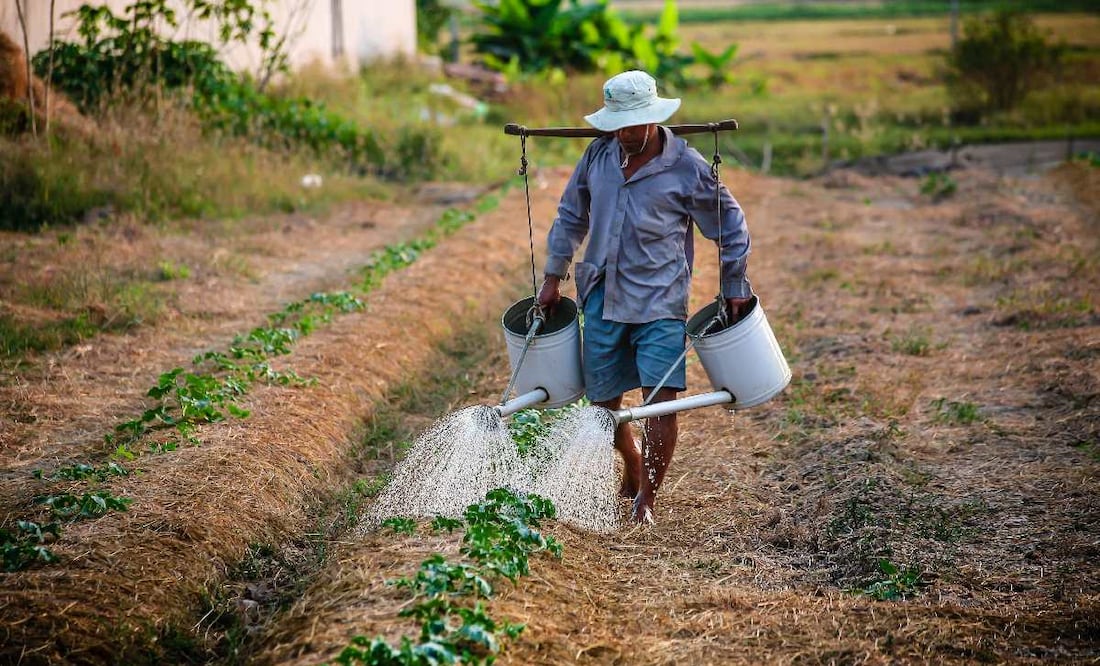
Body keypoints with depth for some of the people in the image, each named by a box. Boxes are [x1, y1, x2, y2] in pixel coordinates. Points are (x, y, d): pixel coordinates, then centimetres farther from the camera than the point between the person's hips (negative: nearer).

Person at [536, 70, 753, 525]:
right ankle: (633, 466, 38)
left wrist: (734, 288, 5)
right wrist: (554, 276, 14)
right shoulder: (599, 154, 3)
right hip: (602, 298, 4)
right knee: (603, 400, 9)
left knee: (660, 397, -14)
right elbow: (571, 215, 16)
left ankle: (647, 497, -3)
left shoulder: (687, 168, -8)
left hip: (659, 301, -4)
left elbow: (730, 227, 4)